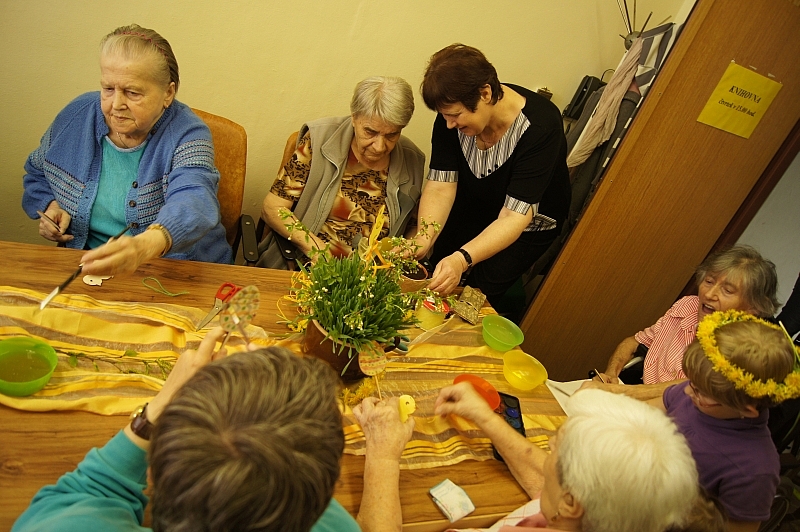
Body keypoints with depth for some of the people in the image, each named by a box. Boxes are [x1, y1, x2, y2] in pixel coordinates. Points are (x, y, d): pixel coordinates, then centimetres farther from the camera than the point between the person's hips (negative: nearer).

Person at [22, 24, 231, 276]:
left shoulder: (186, 135, -14)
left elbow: (193, 203, -35)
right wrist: (49, 206, -1)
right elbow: (37, 174, 21)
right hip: (88, 273, 3)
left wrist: (145, 245, -55)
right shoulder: (76, 116, 1)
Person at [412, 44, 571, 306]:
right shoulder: (452, 112, -21)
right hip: (473, 203, 4)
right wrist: (423, 239, -39)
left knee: (479, 290, -13)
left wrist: (462, 259, -51)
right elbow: (440, 186, -22)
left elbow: (514, 218, -38)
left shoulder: (540, 126, -35)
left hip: (529, 221, -4)